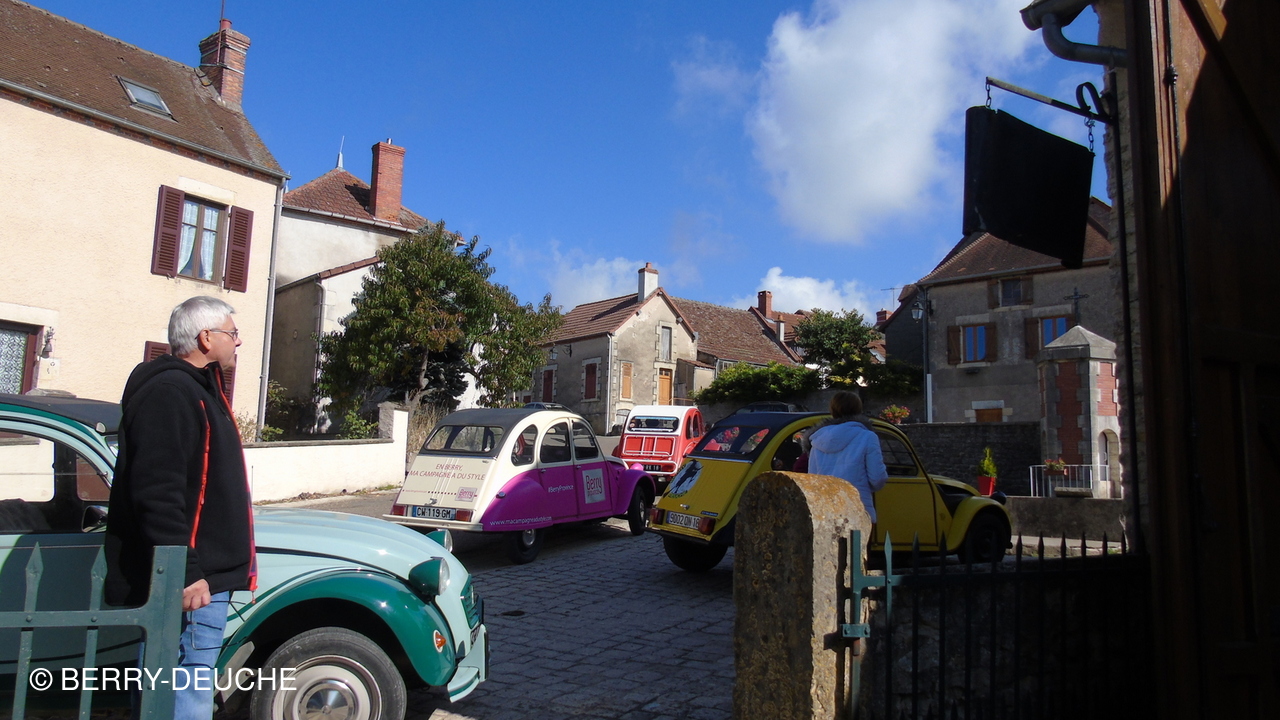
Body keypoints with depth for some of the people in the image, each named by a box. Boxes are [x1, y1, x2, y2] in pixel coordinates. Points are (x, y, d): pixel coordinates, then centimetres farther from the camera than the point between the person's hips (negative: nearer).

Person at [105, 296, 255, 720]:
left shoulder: (197, 390, 19)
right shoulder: (169, 393, -14)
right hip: (189, 587, -11)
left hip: (202, 577, 11)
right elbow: (157, 494, -23)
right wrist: (184, 574, -25)